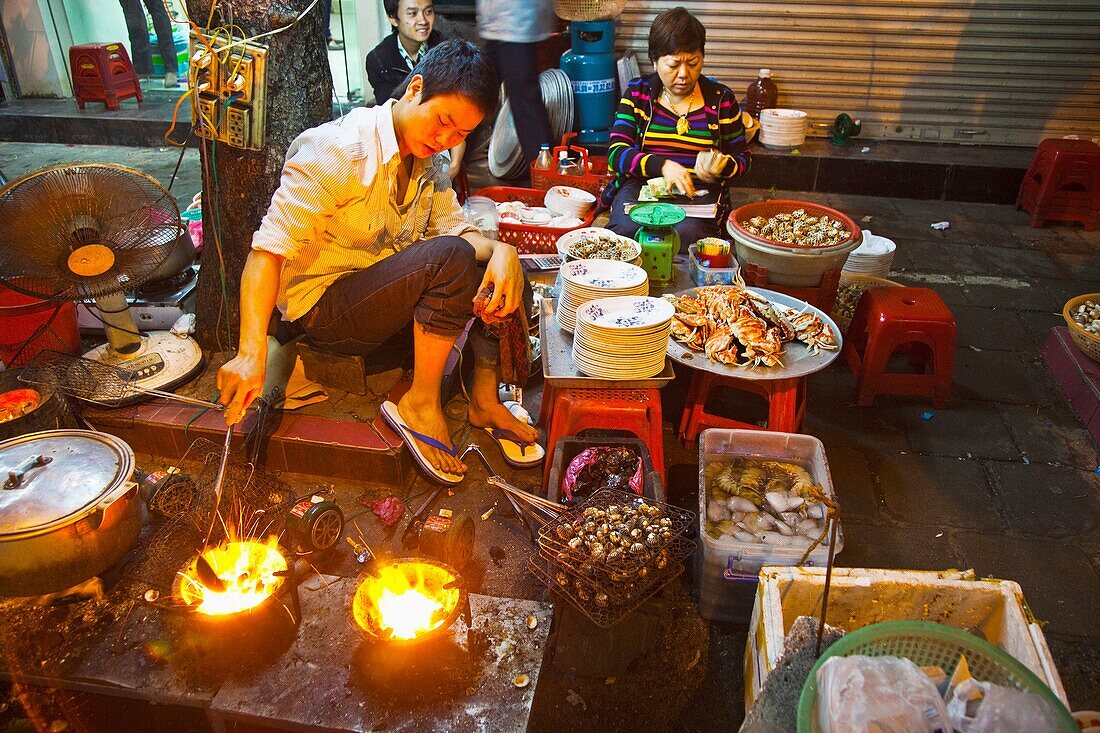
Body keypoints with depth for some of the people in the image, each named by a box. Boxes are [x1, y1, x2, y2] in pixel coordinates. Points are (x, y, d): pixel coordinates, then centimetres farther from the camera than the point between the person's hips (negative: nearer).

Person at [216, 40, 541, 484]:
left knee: (502, 268, -11)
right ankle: (420, 405, -18)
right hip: (323, 307, -7)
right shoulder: (337, 151, -20)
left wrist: (498, 250, -25)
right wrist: (252, 351, -37)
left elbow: (454, 227, 0)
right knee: (450, 257, -29)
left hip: (391, 298, 7)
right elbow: (269, 248, -26)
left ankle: (484, 398, -6)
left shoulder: (425, 161, 5)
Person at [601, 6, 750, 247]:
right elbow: (616, 154, -3)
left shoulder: (721, 99, 8)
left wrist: (723, 166, -11)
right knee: (627, 228, -34)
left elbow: (742, 157, 15)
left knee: (686, 233, -35)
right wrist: (662, 165, -21)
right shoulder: (637, 92, 7)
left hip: (699, 192, 0)